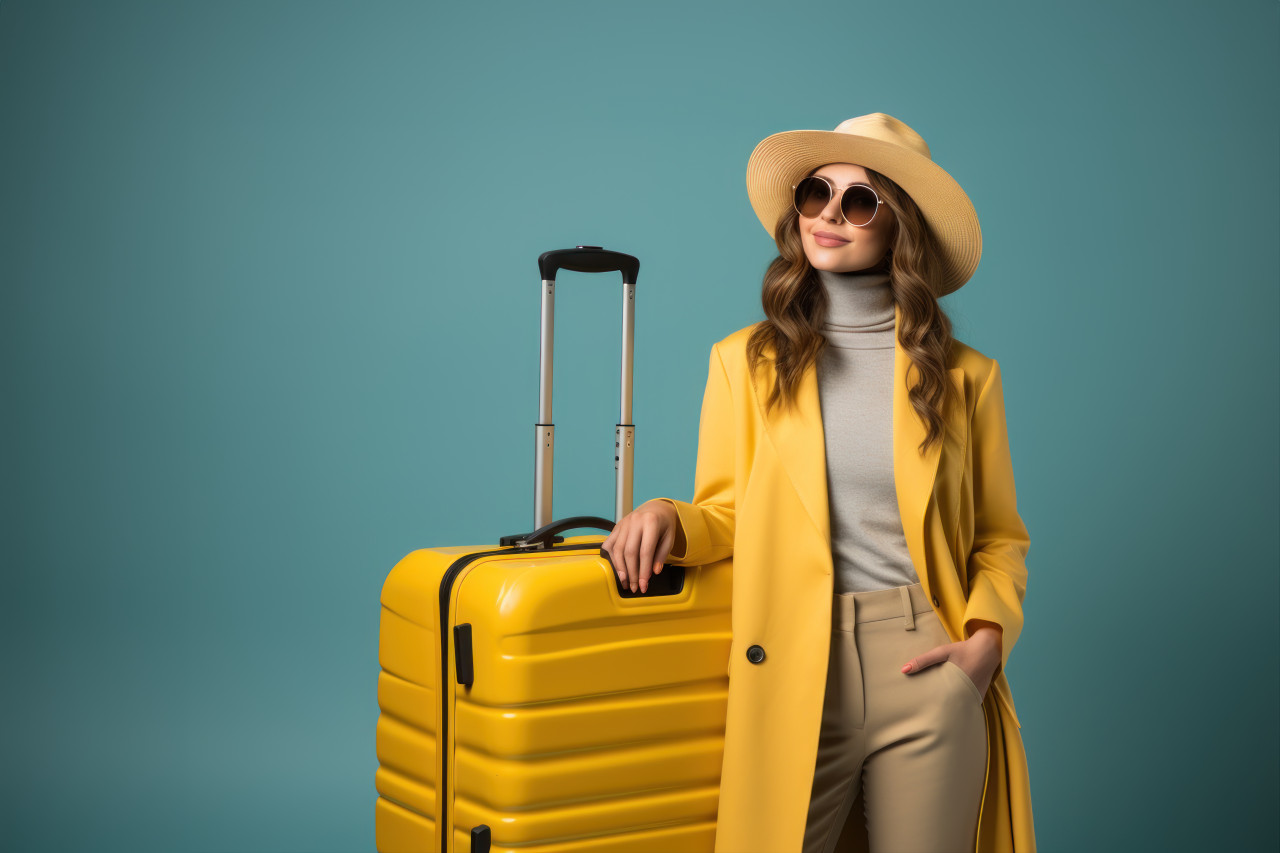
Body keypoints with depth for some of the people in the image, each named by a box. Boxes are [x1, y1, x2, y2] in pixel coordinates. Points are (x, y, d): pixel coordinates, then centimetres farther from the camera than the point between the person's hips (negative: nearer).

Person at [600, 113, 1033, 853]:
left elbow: (1000, 540, 12)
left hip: (924, 676, 0)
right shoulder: (745, 361, 9)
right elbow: (727, 516, 12)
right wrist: (669, 518, -9)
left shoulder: (963, 376, 8)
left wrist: (987, 639, -5)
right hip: (791, 674, 0)